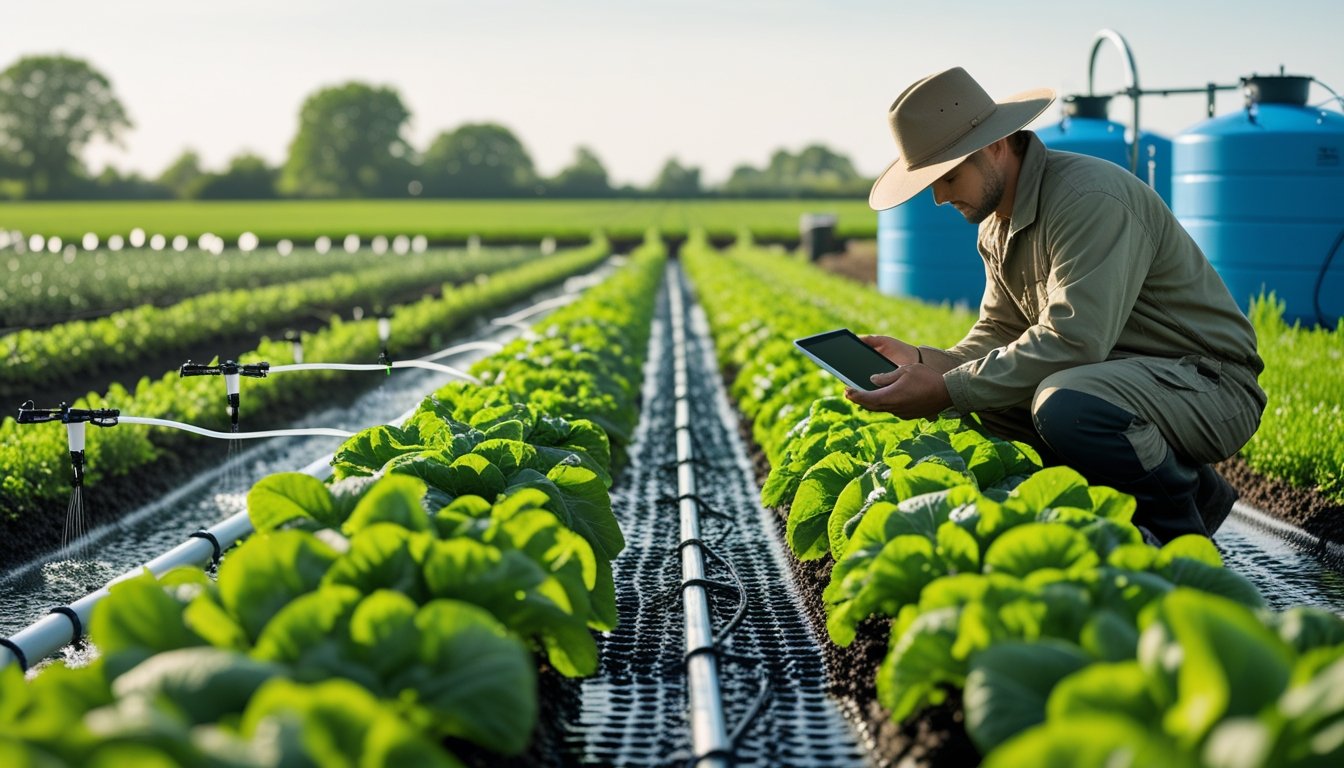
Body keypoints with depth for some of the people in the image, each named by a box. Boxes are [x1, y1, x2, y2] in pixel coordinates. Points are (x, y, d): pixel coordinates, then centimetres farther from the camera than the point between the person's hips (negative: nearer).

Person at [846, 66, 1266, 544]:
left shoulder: (1090, 199, -23)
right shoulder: (997, 224, 9)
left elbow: (1074, 340, -30)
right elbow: (999, 334, 12)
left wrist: (949, 390, -28)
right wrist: (926, 364, -8)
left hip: (1211, 384, -10)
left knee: (1063, 404, -35)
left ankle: (1181, 527, -7)